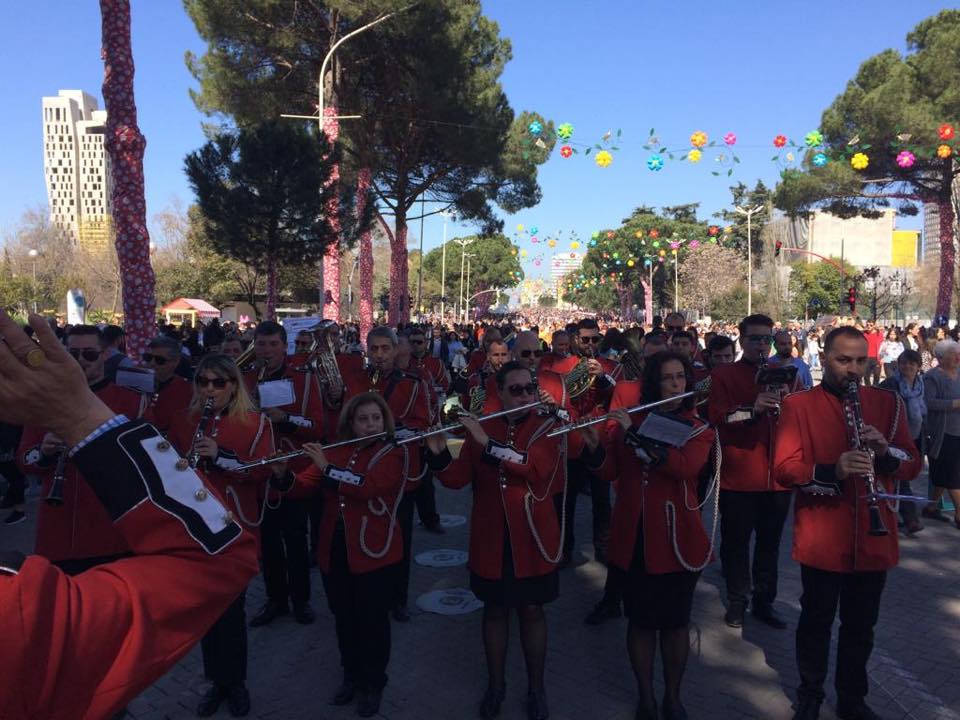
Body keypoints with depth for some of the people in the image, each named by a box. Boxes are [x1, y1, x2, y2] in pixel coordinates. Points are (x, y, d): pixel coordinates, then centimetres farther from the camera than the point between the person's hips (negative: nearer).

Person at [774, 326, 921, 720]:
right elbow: (783, 468, -12)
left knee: (861, 625, 18)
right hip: (821, 539, -3)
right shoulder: (798, 404, -5)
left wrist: (886, 452, -17)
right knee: (816, 621, 11)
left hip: (874, 539, 3)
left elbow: (913, 464, 5)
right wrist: (832, 471, -29)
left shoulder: (887, 402, 6)